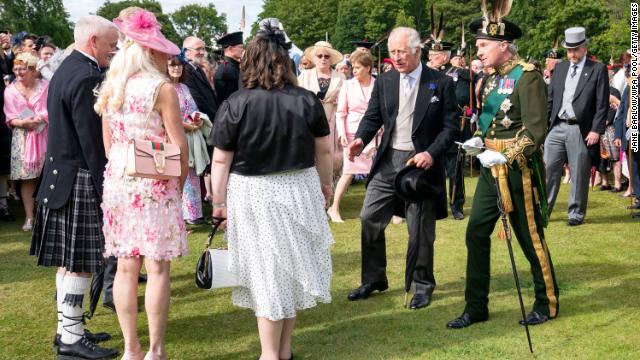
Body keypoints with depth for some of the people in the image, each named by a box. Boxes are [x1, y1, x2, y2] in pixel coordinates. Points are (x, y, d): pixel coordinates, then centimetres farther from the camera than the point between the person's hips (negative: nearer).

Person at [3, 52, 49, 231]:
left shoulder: (45, 86, 4)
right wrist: (23, 123, -16)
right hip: (22, 137, 1)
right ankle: (29, 217, 2)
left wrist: (39, 119, -19)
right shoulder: (10, 90, 8)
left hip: (43, 135, -1)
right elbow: (9, 117, 3)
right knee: (26, 178, -2)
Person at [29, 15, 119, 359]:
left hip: (61, 176, 10)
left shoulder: (66, 69, 14)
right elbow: (92, 141, -21)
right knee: (80, 263, -3)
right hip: (80, 182, -10)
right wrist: (105, 189, -16)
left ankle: (67, 328, 24)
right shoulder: (86, 77, -18)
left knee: (68, 260, 15)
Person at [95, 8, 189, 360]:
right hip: (155, 185, -6)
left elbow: (108, 144, 12)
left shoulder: (110, 89, 8)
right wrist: (180, 183, 3)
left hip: (117, 182, 6)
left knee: (126, 267, 9)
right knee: (157, 268, 1)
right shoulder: (162, 88, -10)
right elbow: (179, 146, -10)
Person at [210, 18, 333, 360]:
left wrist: (219, 201, 2)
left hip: (254, 195, -2)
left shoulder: (234, 104, -12)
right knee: (293, 264, 16)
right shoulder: (307, 100, -4)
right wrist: (325, 183, 20)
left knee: (267, 270, 7)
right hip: (300, 190, 3)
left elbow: (221, 160, -8)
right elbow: (325, 149, 5)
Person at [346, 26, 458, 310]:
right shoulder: (384, 82, 5)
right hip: (388, 160, 4)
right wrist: (360, 140, -14)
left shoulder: (441, 83, -5)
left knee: (420, 229, 4)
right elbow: (373, 117, 6)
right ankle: (373, 279, 20)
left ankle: (422, 284, 21)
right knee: (369, 218, 4)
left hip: (421, 162, -4)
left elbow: (450, 126, -5)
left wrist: (431, 153, -19)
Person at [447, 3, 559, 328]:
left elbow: (536, 130, -18)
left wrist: (506, 157, -25)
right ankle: (475, 308, 13)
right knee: (476, 233, 5)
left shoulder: (527, 76, -13)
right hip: (490, 169, 8)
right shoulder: (491, 78, 11)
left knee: (530, 237, 4)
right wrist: (479, 142, 3)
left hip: (518, 170, -8)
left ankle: (547, 304, 22)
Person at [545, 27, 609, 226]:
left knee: (579, 175, 3)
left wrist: (596, 130, -12)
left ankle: (576, 213, 14)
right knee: (549, 170, 3)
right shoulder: (559, 68, 13)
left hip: (581, 130, -4)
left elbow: (602, 104, -5)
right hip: (557, 128, 4)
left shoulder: (598, 69, -1)